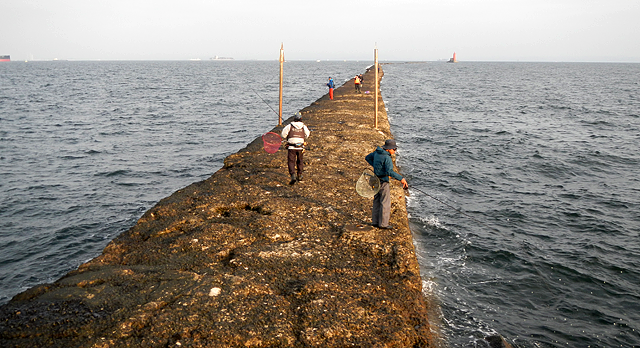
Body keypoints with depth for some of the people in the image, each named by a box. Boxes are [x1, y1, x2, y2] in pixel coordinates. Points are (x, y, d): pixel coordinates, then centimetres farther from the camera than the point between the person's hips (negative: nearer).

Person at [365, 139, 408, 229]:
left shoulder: (377, 152, 4)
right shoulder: (387, 158, -22)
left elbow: (368, 158, 19)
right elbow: (390, 172, -32)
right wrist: (401, 178, -30)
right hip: (383, 181, -9)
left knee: (377, 201, 16)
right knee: (385, 202, 0)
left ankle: (375, 221, 23)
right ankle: (383, 223, 5)